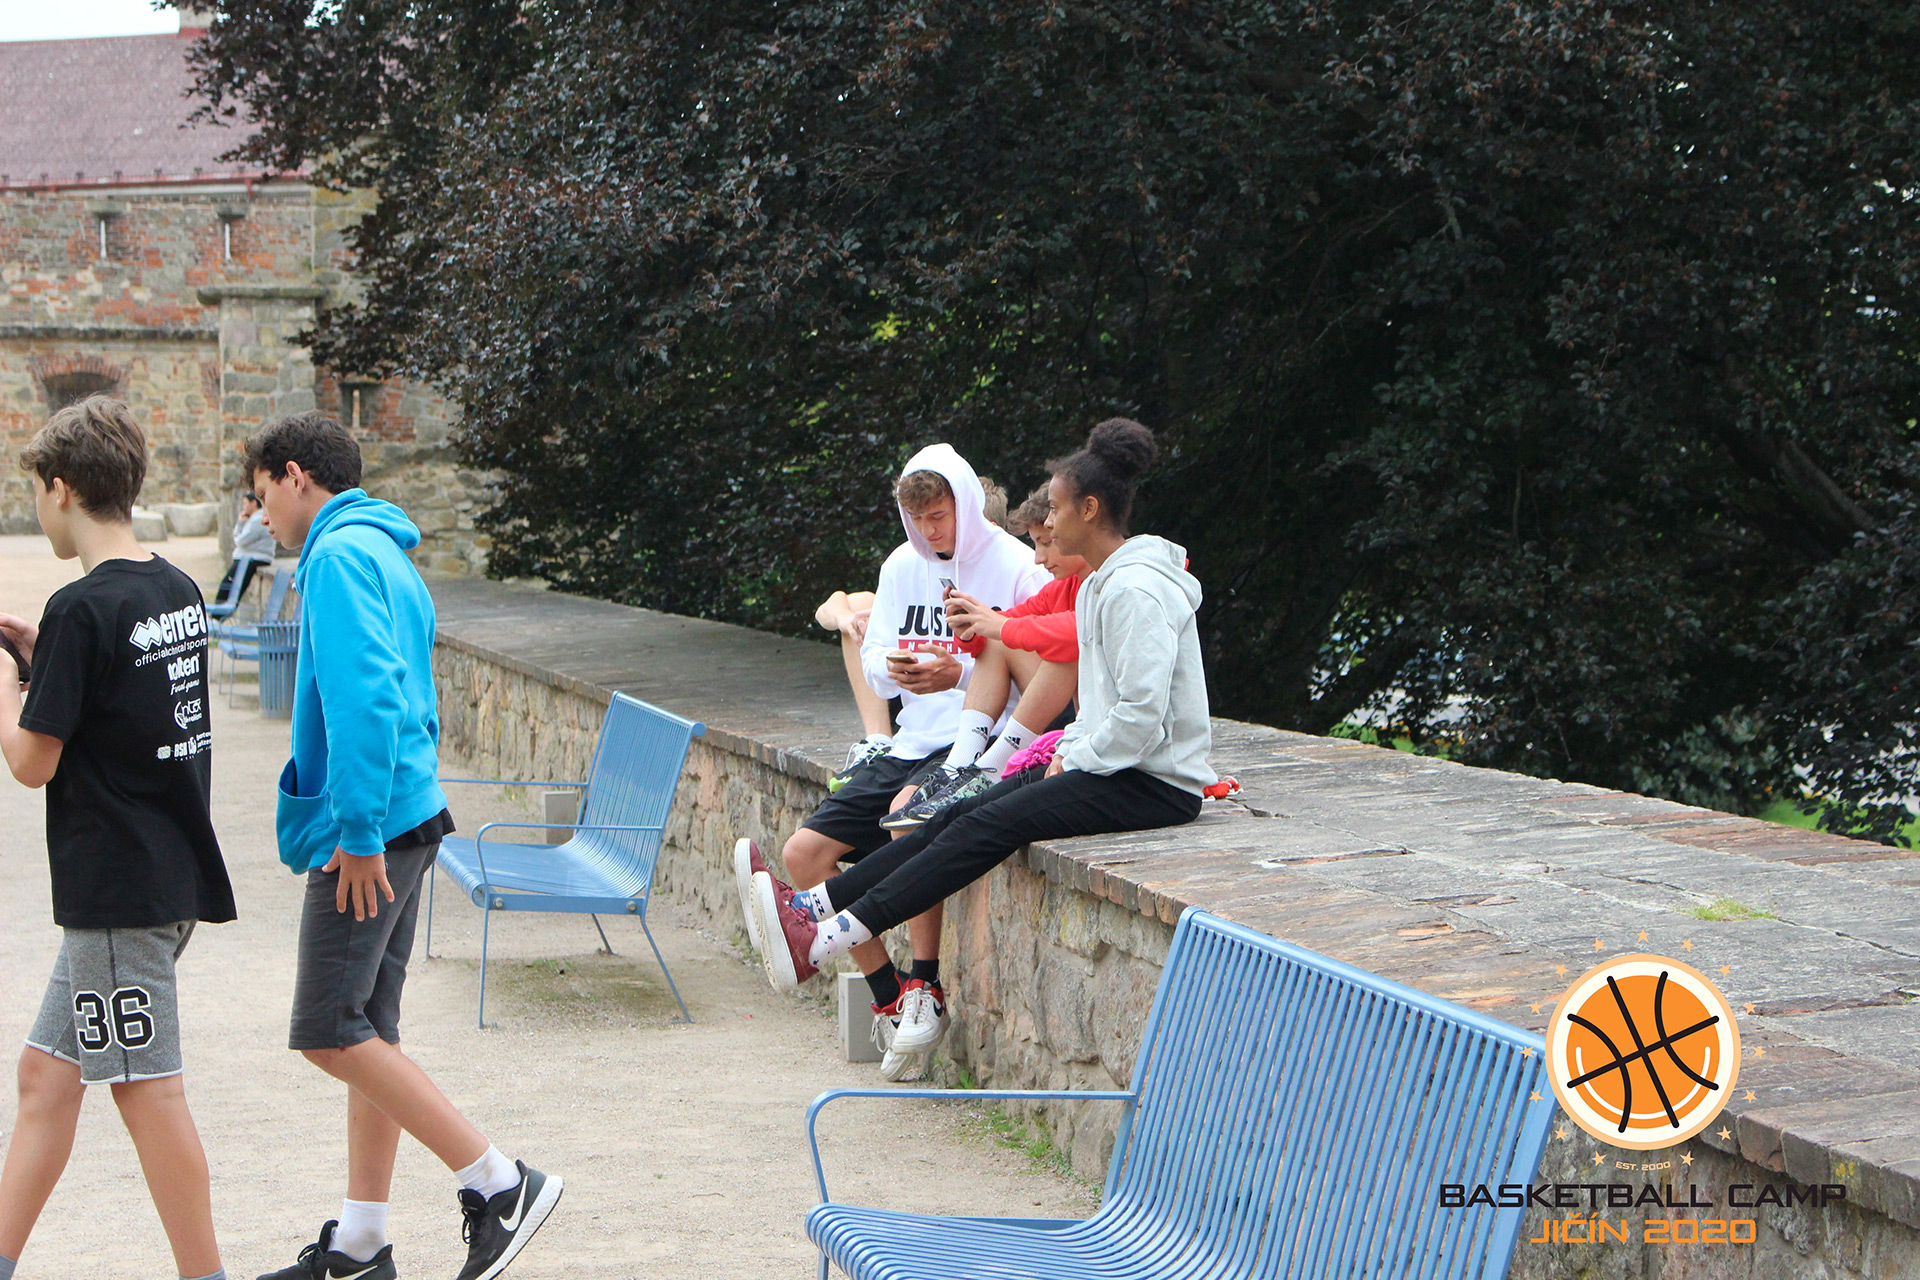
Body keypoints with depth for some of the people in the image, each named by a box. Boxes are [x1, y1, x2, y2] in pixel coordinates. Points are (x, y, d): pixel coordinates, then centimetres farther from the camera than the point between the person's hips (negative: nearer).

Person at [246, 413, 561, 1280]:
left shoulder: (340, 555, -11)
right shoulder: (386, 556, 20)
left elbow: (365, 696, -23)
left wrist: (359, 831, -23)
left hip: (370, 829, -10)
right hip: (408, 818, 10)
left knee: (330, 1032, -9)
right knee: (366, 1032, 12)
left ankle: (498, 1183, -6)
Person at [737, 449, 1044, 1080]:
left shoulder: (1015, 568, -6)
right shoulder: (903, 566, 13)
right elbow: (873, 664, 15)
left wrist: (960, 675, -23)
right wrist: (893, 668, -9)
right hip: (913, 743, 7)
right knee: (804, 851, -6)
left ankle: (925, 991, -25)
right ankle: (892, 1000, 1)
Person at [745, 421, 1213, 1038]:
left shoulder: (1135, 589, -17)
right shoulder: (1105, 583, 17)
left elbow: (1142, 716, -23)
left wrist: (1077, 760, -12)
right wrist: (1070, 748, 7)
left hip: (1156, 786, -10)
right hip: (1114, 765, 10)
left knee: (989, 826, -21)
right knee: (964, 812, -3)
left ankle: (823, 942, -28)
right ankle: (813, 904, -9)